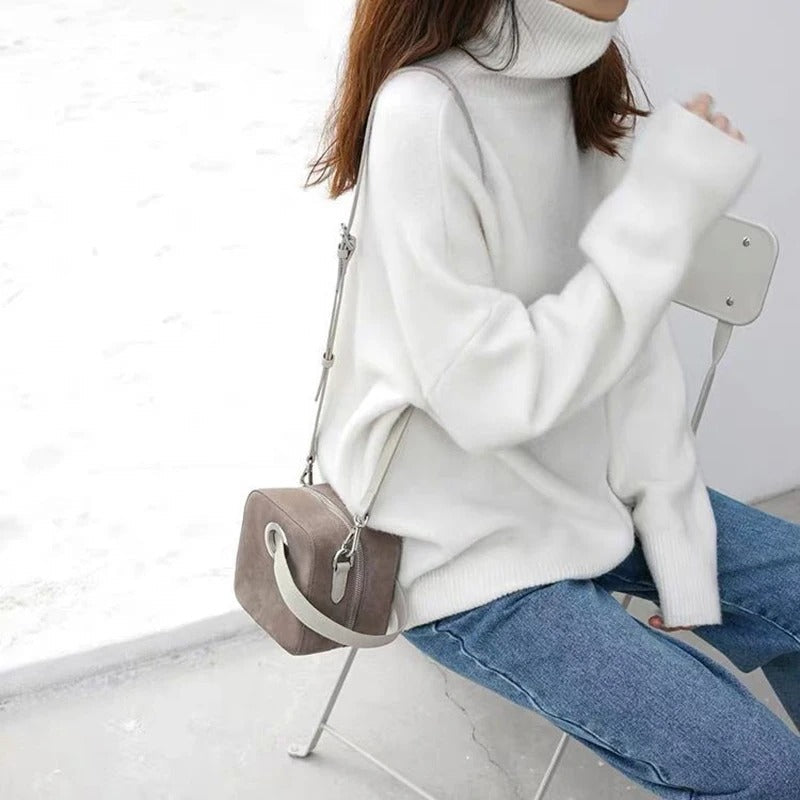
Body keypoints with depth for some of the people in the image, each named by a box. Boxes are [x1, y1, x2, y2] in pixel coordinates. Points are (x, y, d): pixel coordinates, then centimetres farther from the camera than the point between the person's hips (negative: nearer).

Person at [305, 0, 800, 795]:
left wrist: (683, 566, -3)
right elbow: (490, 396, -26)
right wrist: (663, 210, -24)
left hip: (583, 491, 7)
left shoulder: (582, 83, 0)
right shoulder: (425, 115, -24)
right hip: (464, 546, -7)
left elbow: (633, 343, -1)